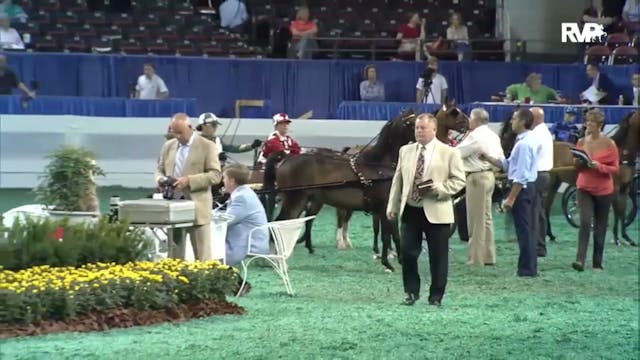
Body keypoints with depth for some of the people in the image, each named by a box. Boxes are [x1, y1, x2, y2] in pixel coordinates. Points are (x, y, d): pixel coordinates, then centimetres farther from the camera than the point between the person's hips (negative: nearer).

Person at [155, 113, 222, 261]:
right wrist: (160, 179, -5)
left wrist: (189, 180, -20)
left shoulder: (207, 146, -3)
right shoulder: (168, 146, 14)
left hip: (197, 208, -5)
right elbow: (160, 170, 20)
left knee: (202, 256, -3)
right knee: (174, 255, 8)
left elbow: (216, 175, -10)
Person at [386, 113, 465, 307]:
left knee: (438, 256, 2)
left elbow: (459, 180, -4)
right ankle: (412, 292, 17)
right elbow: (397, 180, 13)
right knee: (407, 252, 0)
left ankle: (436, 296, 14)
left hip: (436, 212, -3)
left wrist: (439, 189, -20)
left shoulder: (449, 153, -2)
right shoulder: (405, 151, 11)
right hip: (410, 210, 3)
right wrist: (392, 206, 8)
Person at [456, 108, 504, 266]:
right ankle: (488, 256, 19)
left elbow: (457, 153, -12)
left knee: (476, 219, -4)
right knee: (486, 217, 15)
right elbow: (501, 158, 15)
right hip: (489, 175, 9)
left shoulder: (475, 136, -15)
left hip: (477, 177, -9)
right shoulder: (493, 136, 13)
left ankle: (476, 259, -2)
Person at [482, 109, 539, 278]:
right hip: (527, 187, 11)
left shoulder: (524, 144, -19)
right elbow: (507, 165, 15)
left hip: (522, 188, -11)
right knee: (526, 229, 15)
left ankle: (527, 269, 2)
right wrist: (487, 158, 10)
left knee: (524, 229, -4)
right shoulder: (526, 141, 13)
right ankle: (529, 267, 22)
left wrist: (511, 198, -23)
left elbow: (521, 175, -23)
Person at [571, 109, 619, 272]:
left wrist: (599, 166, -22)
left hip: (603, 190, -1)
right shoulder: (582, 142, 3)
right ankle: (580, 260, -20)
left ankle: (597, 263, 17)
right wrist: (580, 162, -11)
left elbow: (615, 168, -6)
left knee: (600, 227, 7)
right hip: (584, 188, 1)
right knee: (585, 222, -14)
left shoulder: (609, 144, -6)